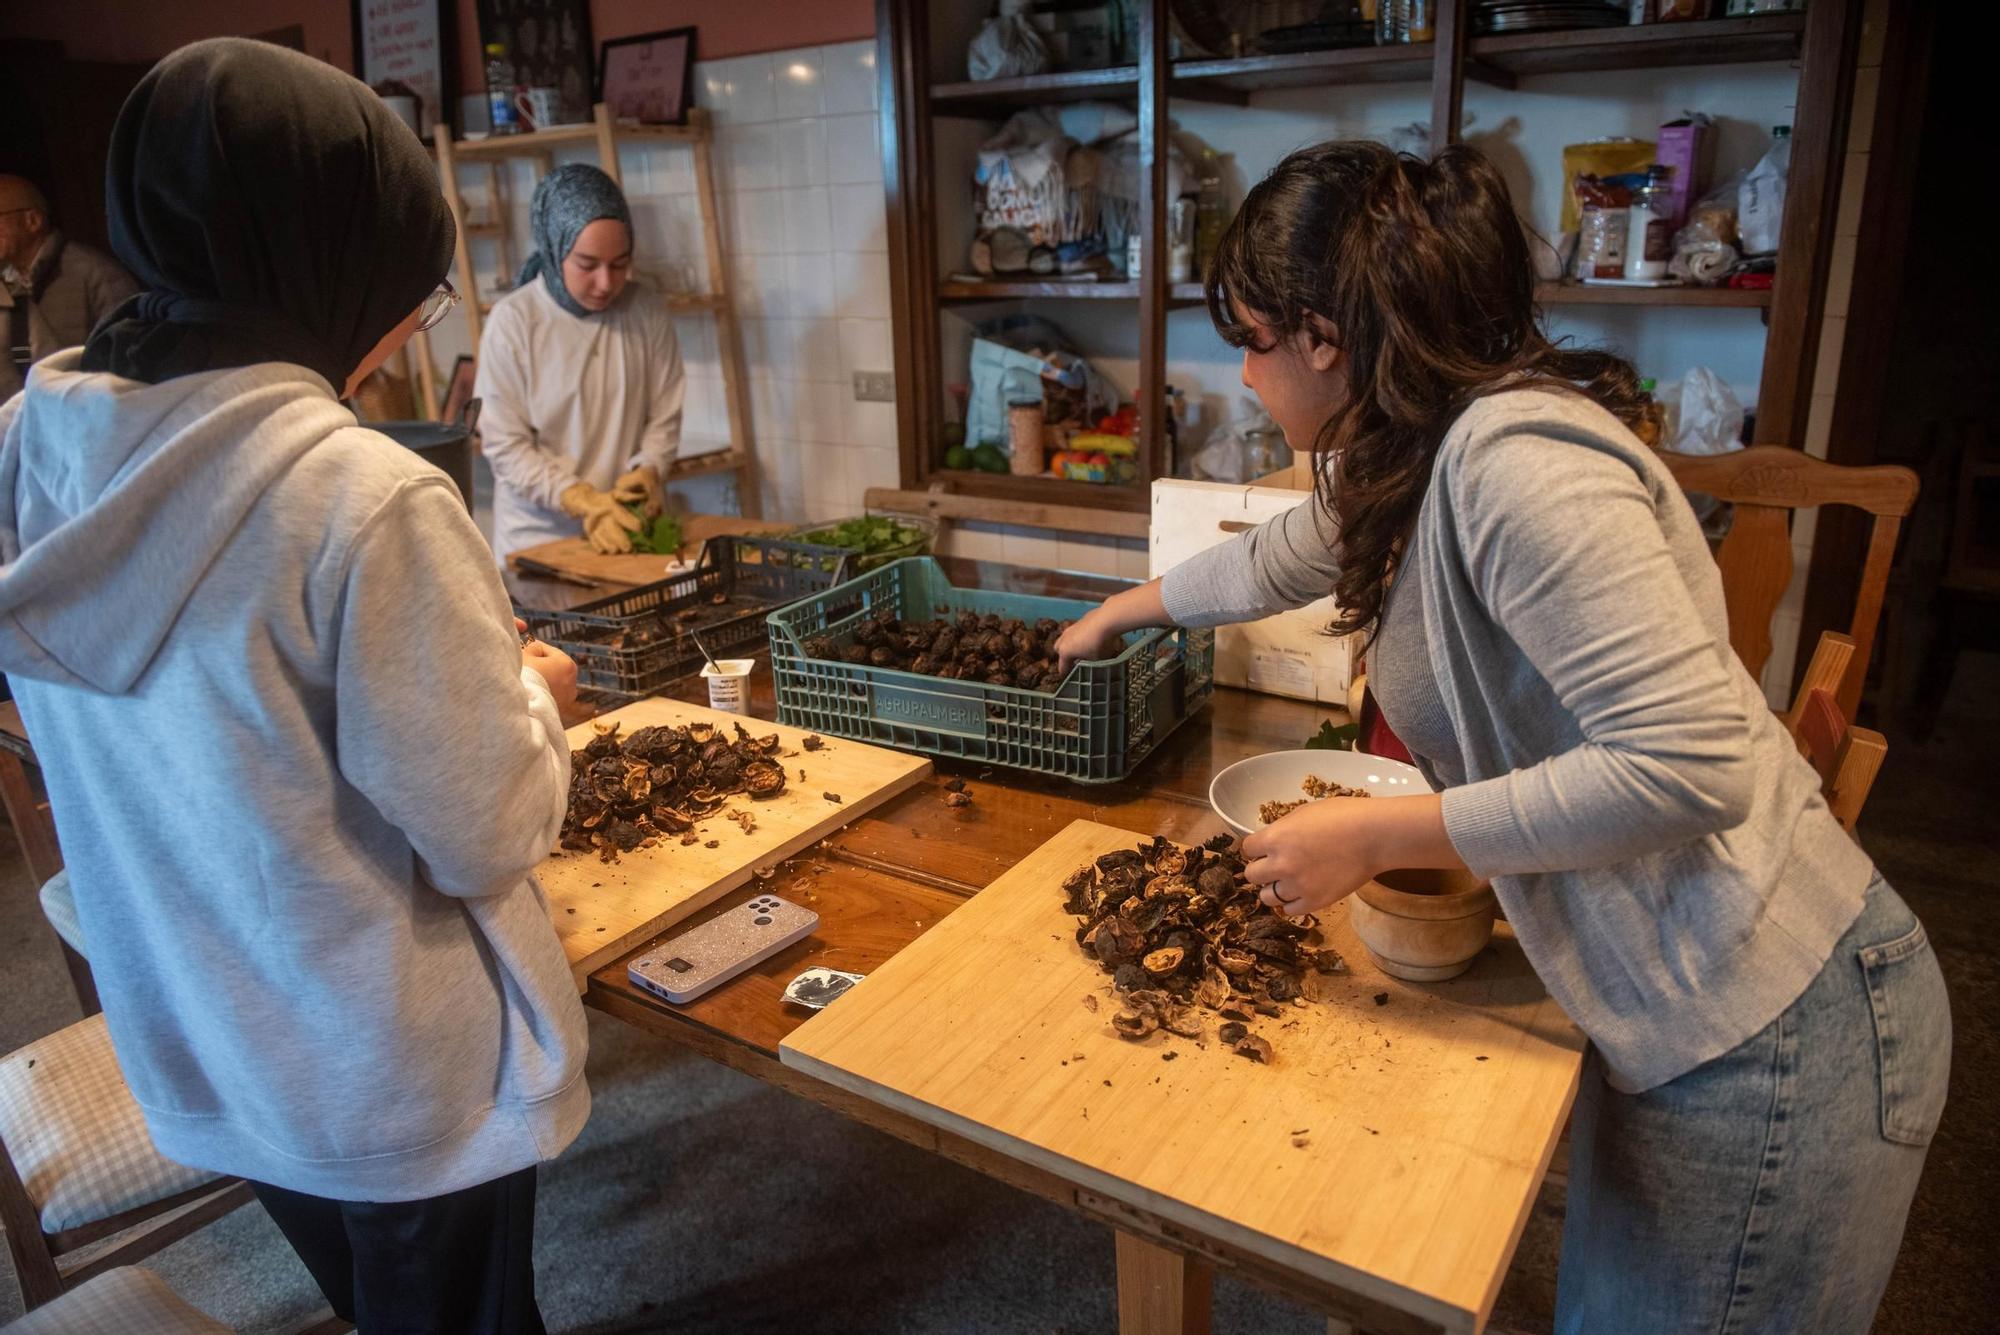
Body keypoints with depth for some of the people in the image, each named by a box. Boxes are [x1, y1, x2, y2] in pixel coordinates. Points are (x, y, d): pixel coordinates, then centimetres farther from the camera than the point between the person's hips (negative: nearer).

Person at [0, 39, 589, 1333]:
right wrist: (533, 694, -5)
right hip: (404, 1083, -6)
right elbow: (487, 841, -23)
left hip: (196, 1047, 6)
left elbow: (202, 712, 5)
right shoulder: (369, 498, -30)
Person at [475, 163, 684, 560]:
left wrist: (647, 472, -15)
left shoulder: (646, 308, -1)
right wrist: (583, 502, -21)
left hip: (632, 527, 2)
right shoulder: (513, 320, -9)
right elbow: (504, 446, -10)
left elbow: (665, 415, 4)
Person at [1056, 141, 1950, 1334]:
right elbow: (1274, 562, 26)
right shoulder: (1400, 466, 6)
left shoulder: (1516, 461, -24)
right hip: (1671, 1011, 9)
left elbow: (1690, 763, -29)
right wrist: (1115, 614, 40)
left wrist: (1375, 838, -22)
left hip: (1767, 1033, -8)